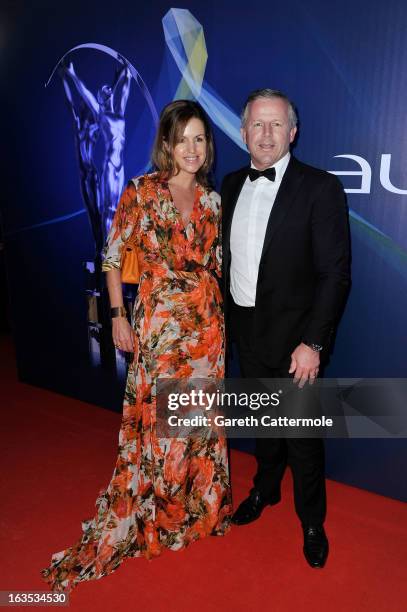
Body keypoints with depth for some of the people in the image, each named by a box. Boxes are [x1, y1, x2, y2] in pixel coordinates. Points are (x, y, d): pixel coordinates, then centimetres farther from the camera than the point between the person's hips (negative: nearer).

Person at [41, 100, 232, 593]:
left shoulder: (211, 199, 8)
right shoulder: (141, 191, -6)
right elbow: (111, 256, -4)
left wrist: (216, 312, 9)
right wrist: (118, 316, -7)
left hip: (206, 321, 5)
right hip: (158, 323, -4)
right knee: (156, 417, 7)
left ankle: (199, 505, 39)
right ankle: (148, 515, 32)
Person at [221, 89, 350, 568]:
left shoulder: (320, 188, -12)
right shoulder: (231, 185, 5)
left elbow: (335, 272, -14)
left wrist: (313, 343, -18)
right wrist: (225, 315, 9)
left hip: (292, 337, -4)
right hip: (245, 330, 5)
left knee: (302, 432, 9)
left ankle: (312, 521, 34)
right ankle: (266, 488, 47)